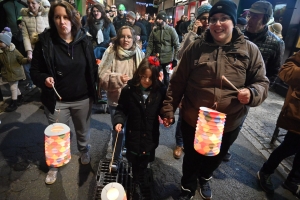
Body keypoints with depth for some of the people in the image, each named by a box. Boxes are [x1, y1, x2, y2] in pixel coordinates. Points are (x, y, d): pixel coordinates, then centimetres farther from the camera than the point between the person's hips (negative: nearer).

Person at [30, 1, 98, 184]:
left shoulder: (84, 40, -6)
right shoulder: (44, 42, -11)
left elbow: (92, 68, 3)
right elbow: (35, 71, -6)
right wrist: (44, 79, -26)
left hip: (83, 98, 1)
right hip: (56, 100, -1)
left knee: (83, 131, 23)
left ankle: (84, 152, 55)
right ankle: (54, 166, 43)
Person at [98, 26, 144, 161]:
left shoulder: (139, 54, -2)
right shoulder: (111, 53, -10)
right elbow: (102, 76, -13)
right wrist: (118, 78, -28)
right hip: (116, 100, -2)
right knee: (118, 131, 13)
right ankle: (117, 158, 39)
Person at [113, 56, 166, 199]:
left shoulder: (160, 91, -8)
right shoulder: (129, 90, -12)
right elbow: (121, 109, -5)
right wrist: (118, 121, -20)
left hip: (151, 134, 1)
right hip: (134, 134, -1)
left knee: (144, 161, 17)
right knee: (135, 161, 16)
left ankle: (137, 183, 45)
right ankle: (136, 184, 45)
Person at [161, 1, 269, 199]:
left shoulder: (250, 50, -6)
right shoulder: (196, 48, -7)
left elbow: (262, 82, -1)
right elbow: (177, 82, -5)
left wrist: (252, 93, -24)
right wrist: (168, 109, -5)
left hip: (229, 124, 2)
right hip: (193, 121, -1)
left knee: (215, 158, 27)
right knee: (192, 159, 20)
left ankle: (205, 178, 62)